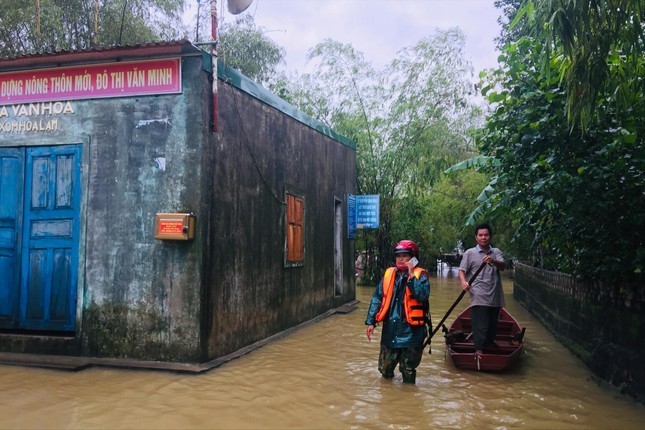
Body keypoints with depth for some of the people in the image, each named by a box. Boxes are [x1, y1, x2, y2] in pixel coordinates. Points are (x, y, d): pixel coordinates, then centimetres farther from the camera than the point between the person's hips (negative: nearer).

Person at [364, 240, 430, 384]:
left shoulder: (420, 275, -6)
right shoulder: (388, 274, 5)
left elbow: (423, 296, -24)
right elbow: (377, 299, 7)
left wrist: (411, 276, -21)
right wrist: (370, 321, 2)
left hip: (410, 331, -4)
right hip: (390, 330, 4)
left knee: (408, 372, 10)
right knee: (385, 369, 17)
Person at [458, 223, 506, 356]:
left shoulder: (496, 252, 10)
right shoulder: (470, 253, 1)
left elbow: (502, 266, -7)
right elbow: (462, 270, -4)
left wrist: (493, 261, -29)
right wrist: (464, 282, -24)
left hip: (495, 296, 4)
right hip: (479, 296, -4)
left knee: (493, 322, 17)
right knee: (480, 324, -8)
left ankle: (490, 343, 37)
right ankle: (479, 349, -2)